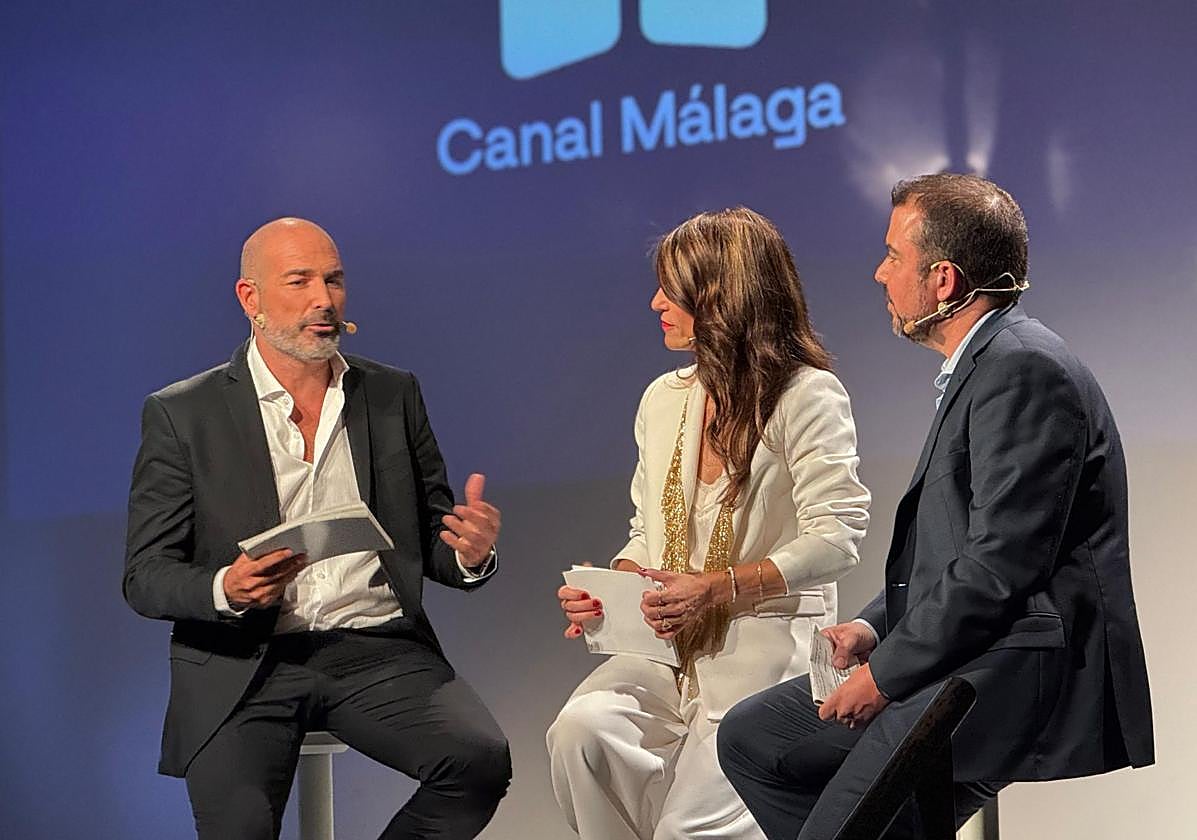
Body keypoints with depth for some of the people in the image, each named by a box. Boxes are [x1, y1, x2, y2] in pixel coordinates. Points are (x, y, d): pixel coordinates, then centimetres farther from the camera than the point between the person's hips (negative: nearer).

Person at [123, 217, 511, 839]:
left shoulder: (394, 395, 14)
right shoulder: (181, 414, 4)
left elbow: (431, 542, 17)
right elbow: (145, 578, 2)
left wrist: (470, 554, -8)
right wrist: (227, 589, -20)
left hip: (378, 652, 3)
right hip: (242, 665, -3)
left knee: (481, 759, -24)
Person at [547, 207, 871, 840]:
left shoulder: (807, 395, -5)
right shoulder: (663, 400, 15)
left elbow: (836, 538, -13)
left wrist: (720, 589, -23)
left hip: (766, 648, -5)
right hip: (668, 647, 5)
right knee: (582, 727, -27)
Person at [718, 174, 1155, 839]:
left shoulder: (1025, 371, -16)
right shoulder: (984, 365, 18)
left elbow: (1001, 566, -22)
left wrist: (886, 672, -14)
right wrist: (875, 627, 7)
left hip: (1026, 674, -11)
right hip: (972, 660, 11)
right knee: (751, 738, 13)